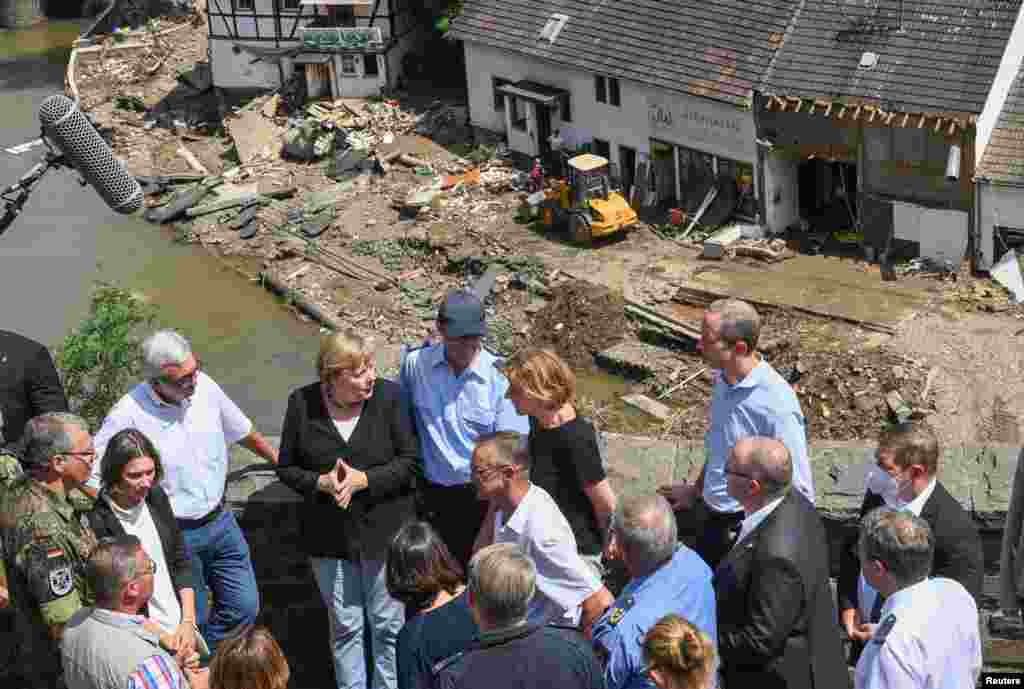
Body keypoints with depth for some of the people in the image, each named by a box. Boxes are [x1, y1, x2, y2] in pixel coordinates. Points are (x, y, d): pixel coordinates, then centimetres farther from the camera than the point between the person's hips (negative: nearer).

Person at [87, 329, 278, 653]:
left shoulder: (204, 387, -7)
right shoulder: (128, 416, -22)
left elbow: (242, 431, 12)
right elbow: (91, 476, -14)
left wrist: (281, 461, 24)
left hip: (220, 522, 5)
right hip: (177, 537, -5)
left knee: (244, 607, 10)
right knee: (193, 620, 7)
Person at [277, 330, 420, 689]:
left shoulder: (389, 396, -11)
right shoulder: (302, 403, -7)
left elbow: (410, 461, -8)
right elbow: (287, 468, 1)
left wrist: (364, 479, -22)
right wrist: (321, 482, -18)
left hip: (385, 531, -1)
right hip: (330, 536, 1)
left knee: (388, 624, 10)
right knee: (345, 626, 14)